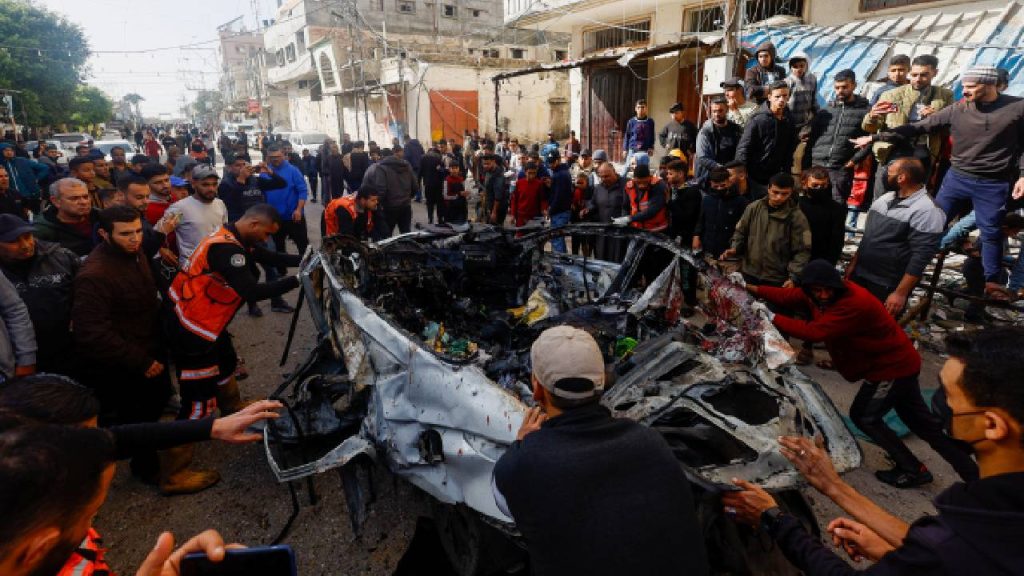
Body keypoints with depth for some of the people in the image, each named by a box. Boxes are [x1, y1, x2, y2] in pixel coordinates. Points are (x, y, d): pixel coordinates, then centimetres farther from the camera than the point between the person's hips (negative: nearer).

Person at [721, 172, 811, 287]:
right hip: (749, 274, 3)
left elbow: (803, 251, -9)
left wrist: (794, 276, -19)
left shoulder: (797, 217, -9)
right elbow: (741, 232, 11)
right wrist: (734, 248, -7)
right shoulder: (753, 208, -2)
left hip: (777, 280, -2)